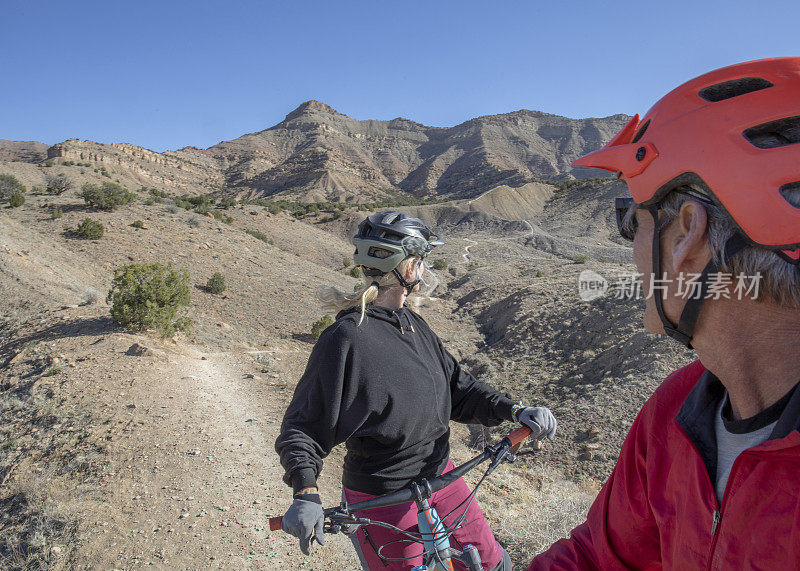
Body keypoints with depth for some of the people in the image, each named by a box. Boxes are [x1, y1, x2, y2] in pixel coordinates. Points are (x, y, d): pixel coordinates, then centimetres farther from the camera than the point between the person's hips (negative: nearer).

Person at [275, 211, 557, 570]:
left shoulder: (413, 324, 2)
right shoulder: (347, 338, -22)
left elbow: (455, 386, 5)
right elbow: (303, 426, -18)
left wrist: (515, 411, -8)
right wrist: (306, 493, -32)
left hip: (439, 475, 7)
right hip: (382, 499, -7)